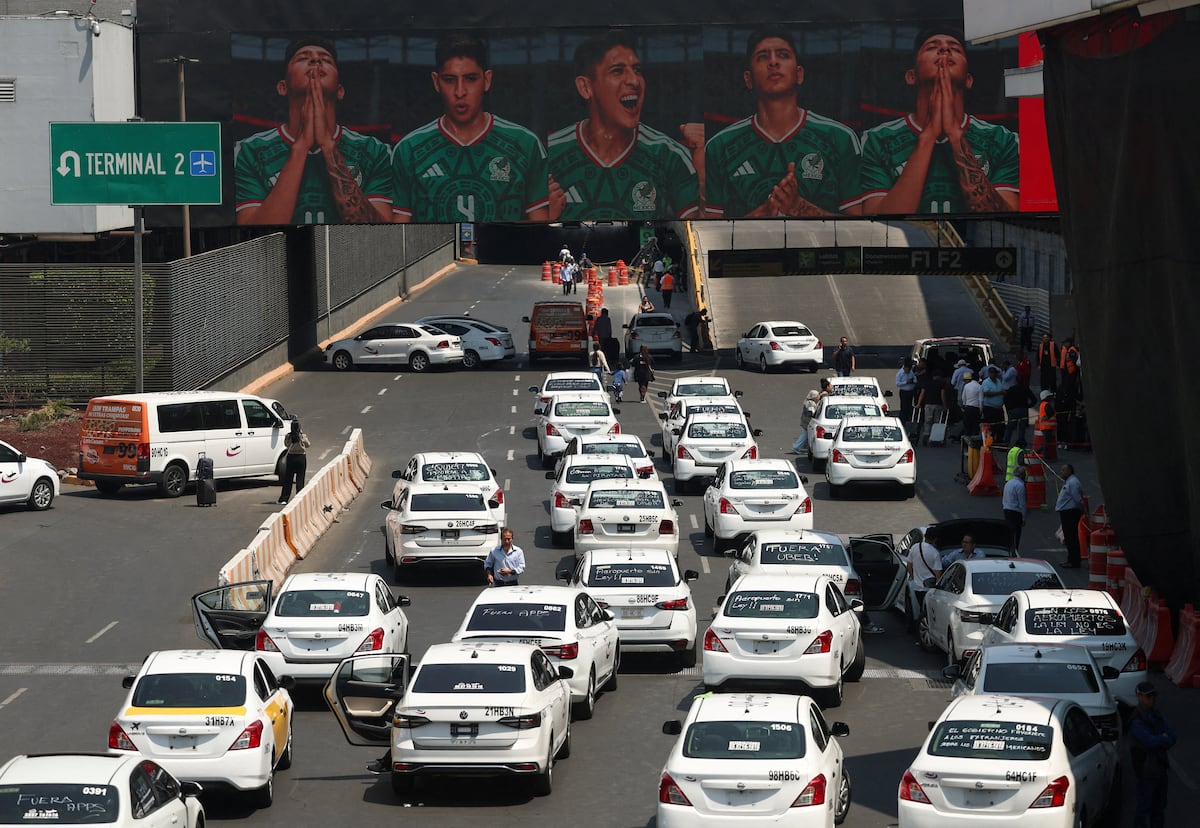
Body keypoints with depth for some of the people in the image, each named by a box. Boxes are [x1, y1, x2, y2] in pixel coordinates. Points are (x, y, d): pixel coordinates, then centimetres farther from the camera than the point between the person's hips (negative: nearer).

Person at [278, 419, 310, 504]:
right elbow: (308, 445, 6)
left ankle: (284, 499, 7)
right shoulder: (303, 436, -11)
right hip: (301, 457, -1)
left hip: (291, 456, 1)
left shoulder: (288, 436, -9)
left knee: (288, 479, 7)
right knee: (300, 478, 5)